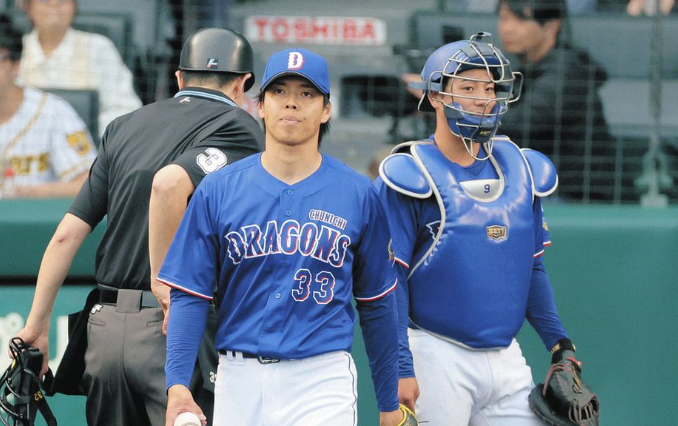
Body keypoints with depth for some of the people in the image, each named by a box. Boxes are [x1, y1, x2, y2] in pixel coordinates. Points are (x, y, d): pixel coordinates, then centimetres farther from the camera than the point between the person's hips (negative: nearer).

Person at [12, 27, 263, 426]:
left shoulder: (125, 126, 17)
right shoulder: (237, 126, -1)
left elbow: (68, 233, 12)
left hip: (104, 327, 6)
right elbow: (168, 184, -21)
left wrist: (36, 327, 16)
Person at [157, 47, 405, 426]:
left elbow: (376, 305, 9)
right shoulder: (217, 191, 4)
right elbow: (190, 296, 2)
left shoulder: (358, 195, 3)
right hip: (240, 379, 2)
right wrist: (177, 385, -10)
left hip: (323, 381, -1)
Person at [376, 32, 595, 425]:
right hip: (438, 359, -6)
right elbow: (390, 279, -10)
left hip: (506, 359, 6)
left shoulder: (518, 169, 11)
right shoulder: (411, 177, -7)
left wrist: (559, 343, 10)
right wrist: (400, 369, -15)